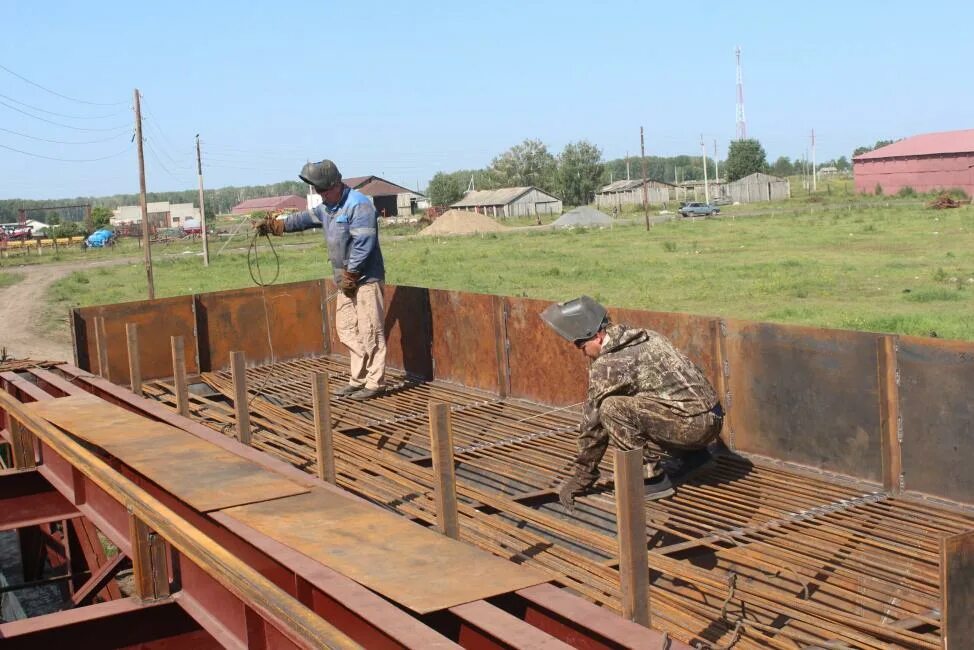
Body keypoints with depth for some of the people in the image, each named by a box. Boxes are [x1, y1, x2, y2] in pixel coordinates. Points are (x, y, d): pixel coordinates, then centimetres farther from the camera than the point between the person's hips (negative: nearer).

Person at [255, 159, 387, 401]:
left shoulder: (359, 205, -16)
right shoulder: (327, 208, 14)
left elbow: (363, 245, -21)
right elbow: (303, 219, 26)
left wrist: (350, 275, -17)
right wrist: (272, 225, 20)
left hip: (366, 280, -10)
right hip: (346, 280, 10)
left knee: (369, 332, -7)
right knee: (347, 329, 12)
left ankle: (374, 383, -2)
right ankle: (358, 379, 20)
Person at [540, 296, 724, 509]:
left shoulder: (606, 365, -9)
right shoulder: (646, 336, 15)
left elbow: (592, 424, -3)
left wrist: (580, 480, 7)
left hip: (693, 424, -9)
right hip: (713, 419, 9)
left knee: (610, 409, -14)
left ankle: (653, 477, -6)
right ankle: (692, 454, 22)